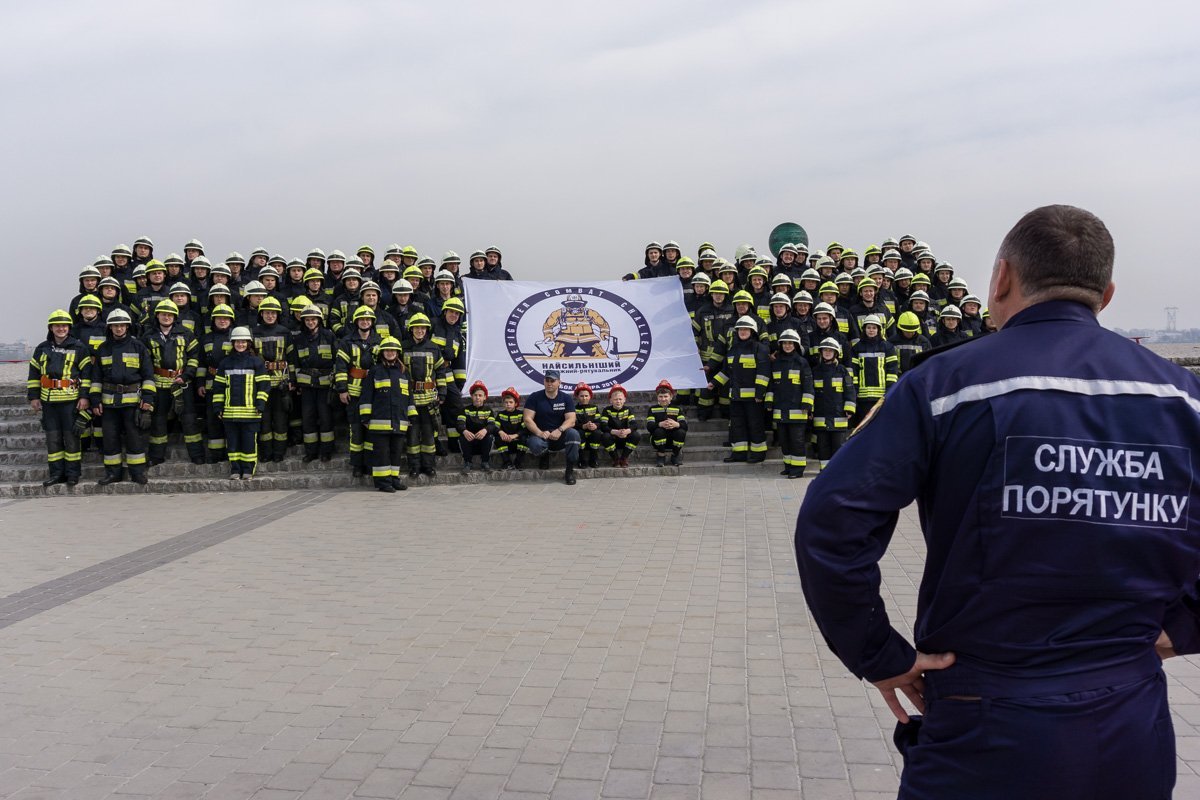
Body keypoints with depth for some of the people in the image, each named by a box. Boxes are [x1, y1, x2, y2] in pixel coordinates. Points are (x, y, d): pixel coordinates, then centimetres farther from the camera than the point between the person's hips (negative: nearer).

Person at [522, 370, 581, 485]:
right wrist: (539, 433, -27)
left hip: (560, 437, 1)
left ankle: (570, 470, -18)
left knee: (573, 434, -31)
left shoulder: (566, 398, 2)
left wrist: (560, 430, -29)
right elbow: (528, 419, -9)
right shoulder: (534, 397, -1)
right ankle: (544, 456, 4)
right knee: (535, 444, -36)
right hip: (540, 435, -1)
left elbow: (571, 420, -8)